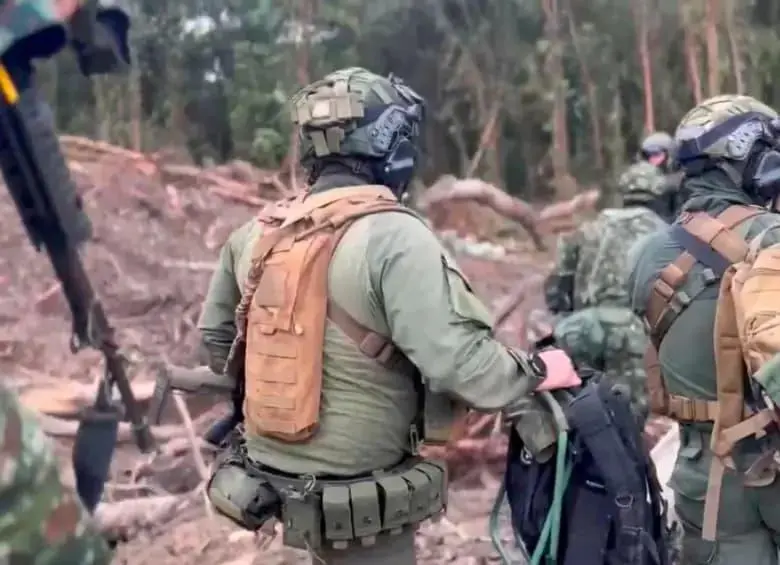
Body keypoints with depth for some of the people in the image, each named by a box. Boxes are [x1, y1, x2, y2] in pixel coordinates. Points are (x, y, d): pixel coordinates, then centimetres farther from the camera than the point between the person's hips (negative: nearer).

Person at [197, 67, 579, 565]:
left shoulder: (256, 233, 4)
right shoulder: (395, 236, -19)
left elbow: (216, 337, 14)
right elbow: (455, 359, -26)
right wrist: (538, 374, -10)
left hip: (273, 479, 7)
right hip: (359, 501, -7)